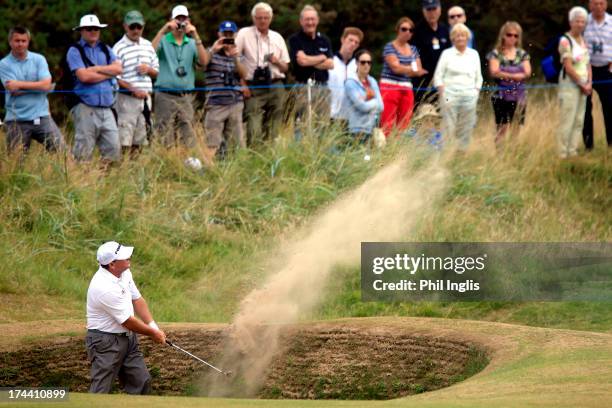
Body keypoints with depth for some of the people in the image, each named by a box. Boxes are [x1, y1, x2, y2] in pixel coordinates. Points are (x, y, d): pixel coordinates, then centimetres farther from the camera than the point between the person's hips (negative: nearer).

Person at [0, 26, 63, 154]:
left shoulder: (39, 59, 5)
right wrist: (38, 86, -6)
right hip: (17, 120, -1)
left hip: (41, 116, 1)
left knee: (60, 149, -7)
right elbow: (14, 90, -12)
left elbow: (46, 85, -9)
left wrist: (20, 84, -11)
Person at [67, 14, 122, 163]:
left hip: (106, 109, 5)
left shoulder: (105, 49, 18)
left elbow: (118, 68, 2)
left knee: (113, 148, 0)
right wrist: (109, 73, -2)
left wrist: (96, 69, -7)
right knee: (83, 152, -5)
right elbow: (84, 76, -12)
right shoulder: (75, 51, 2)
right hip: (86, 109, -5)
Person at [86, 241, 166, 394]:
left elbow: (137, 300, 10)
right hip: (106, 342, -9)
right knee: (100, 391, -9)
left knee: (142, 382, 12)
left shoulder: (124, 272, -1)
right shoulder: (104, 288, -29)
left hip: (128, 337, 9)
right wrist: (152, 333, -7)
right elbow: (128, 322, -21)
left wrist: (153, 326, 0)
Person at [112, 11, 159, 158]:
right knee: (124, 141, -10)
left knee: (139, 142, 10)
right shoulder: (119, 48, -6)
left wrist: (148, 70, -4)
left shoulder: (148, 46, 13)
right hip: (127, 99, -6)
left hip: (145, 98, 6)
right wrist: (133, 90, -19)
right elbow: (115, 77, -10)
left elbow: (156, 72, 19)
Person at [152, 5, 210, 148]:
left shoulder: (192, 44, 12)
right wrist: (163, 30, -19)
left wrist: (196, 37, -11)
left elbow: (204, 61, -4)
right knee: (165, 139, -5)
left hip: (185, 97, 3)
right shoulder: (164, 41, 4)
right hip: (165, 96, -3)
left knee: (188, 138, -1)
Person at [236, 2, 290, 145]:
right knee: (254, 132, -13)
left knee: (272, 132, 4)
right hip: (254, 89, -4)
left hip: (276, 88, 4)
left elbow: (285, 68, 18)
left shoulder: (277, 38, 13)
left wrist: (277, 62, -5)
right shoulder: (244, 34, 1)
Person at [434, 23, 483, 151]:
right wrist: (442, 93, -5)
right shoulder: (447, 53, 7)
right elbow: (438, 76, 5)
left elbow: (478, 77, 18)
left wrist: (476, 93, 6)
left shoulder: (474, 54, 14)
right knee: (449, 128, -8)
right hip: (450, 96, -2)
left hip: (469, 96, 2)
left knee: (466, 130, -1)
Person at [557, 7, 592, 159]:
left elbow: (588, 65, 16)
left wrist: (589, 83, 1)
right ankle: (562, 154, -7)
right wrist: (582, 85, -10)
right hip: (569, 85, -7)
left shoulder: (584, 41, 14)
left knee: (579, 121, 7)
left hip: (583, 86, 7)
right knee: (567, 121, -9)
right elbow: (568, 67, -13)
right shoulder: (565, 41, -9)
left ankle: (573, 152, 11)